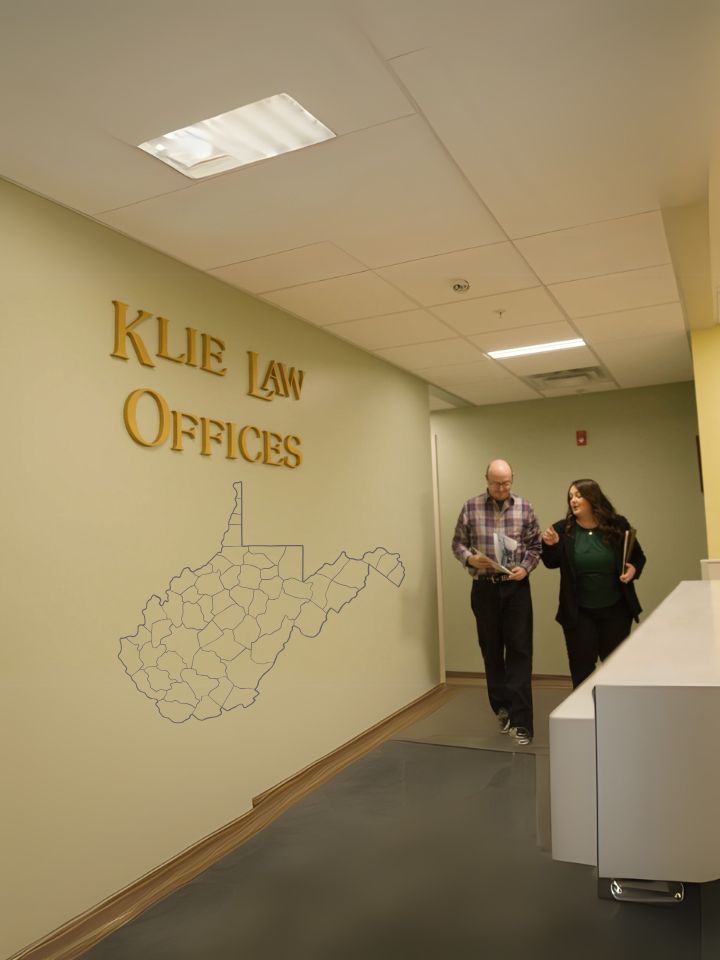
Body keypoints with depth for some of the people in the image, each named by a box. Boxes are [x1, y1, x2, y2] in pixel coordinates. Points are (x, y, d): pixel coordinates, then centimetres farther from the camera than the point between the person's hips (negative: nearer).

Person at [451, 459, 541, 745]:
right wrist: (469, 559, -15)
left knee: (519, 651, -3)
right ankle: (503, 708, 28)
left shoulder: (525, 508, 1)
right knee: (491, 650, 10)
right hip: (484, 588, 1)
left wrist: (525, 568, -12)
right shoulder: (470, 507, 0)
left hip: (516, 587, 0)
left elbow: (536, 545, 4)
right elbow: (458, 543, 4)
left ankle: (520, 721, 2)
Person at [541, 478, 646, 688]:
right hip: (578, 613, 0)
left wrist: (634, 569, -15)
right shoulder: (563, 529, -6)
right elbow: (552, 563, -1)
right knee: (581, 669, 6)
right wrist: (550, 545, -20)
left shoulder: (617, 525, -6)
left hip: (615, 610, 1)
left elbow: (638, 556, 6)